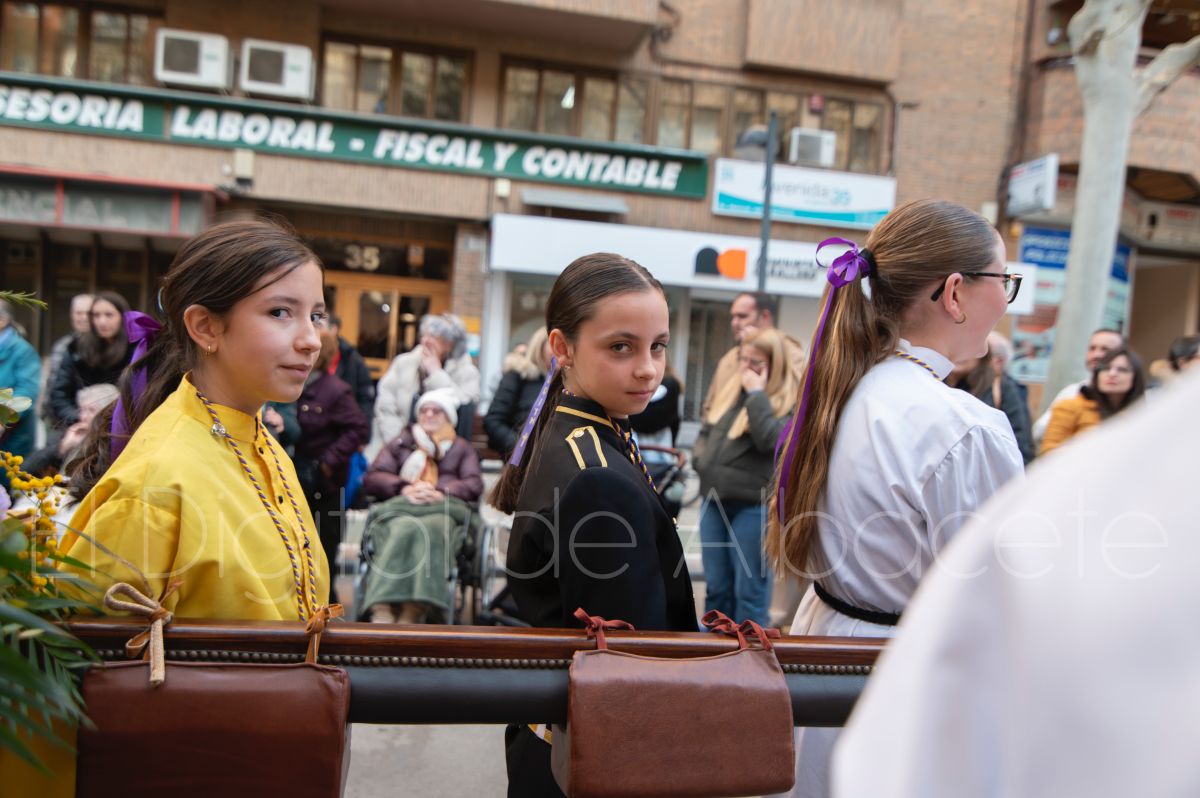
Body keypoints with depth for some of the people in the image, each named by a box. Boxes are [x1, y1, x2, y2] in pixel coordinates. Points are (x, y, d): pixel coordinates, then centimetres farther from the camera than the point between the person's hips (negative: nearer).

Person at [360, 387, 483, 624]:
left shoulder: (462, 448, 31)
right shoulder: (400, 443, 33)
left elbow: (474, 485, 12)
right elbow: (371, 478, 17)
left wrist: (440, 492, -9)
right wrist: (404, 488, -4)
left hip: (443, 510, -1)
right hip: (399, 508, 1)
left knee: (430, 530, -39)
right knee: (403, 530, -38)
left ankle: (411, 615, -53)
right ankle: (382, 611, -53)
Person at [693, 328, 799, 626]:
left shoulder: (790, 399, -6)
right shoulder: (731, 390, 14)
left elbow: (771, 440, -22)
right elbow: (707, 429, 25)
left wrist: (757, 395, -16)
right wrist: (701, 459, 8)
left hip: (753, 504, -7)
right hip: (714, 499, 7)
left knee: (749, 590, 1)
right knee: (716, 587, 15)